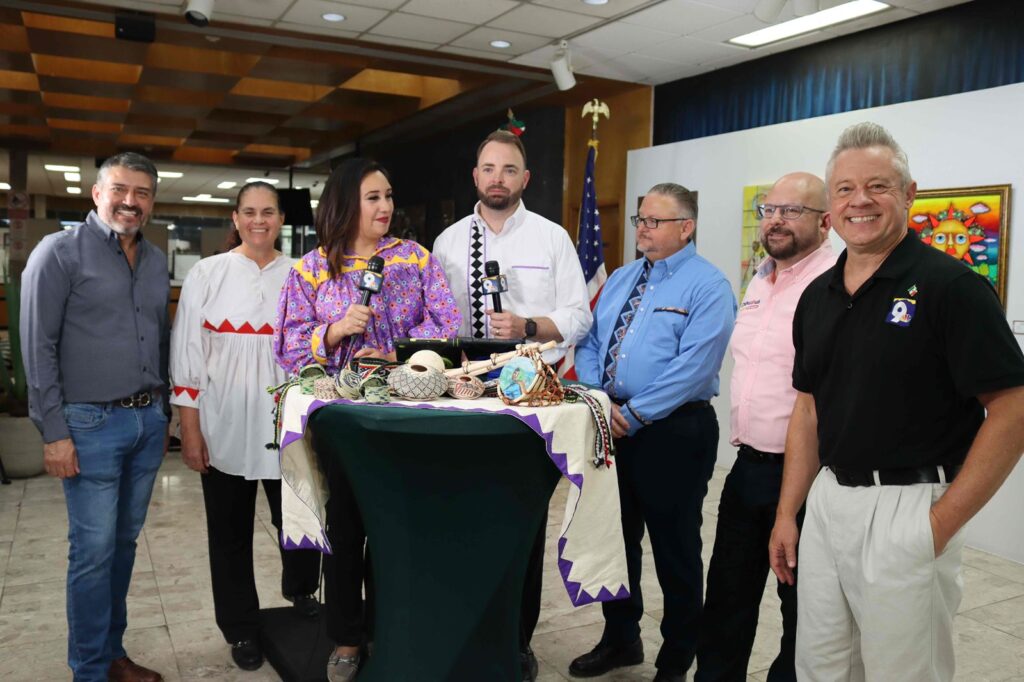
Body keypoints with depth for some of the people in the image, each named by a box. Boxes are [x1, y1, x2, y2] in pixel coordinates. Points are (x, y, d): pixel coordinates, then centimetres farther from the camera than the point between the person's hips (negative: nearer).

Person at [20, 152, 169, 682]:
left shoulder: (156, 261, 11)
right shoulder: (60, 252, -6)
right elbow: (38, 348, -9)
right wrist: (54, 433, -12)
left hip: (148, 422, 6)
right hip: (92, 424, -5)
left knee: (124, 543, 14)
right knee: (94, 551, 0)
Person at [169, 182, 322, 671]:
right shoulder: (207, 274, -1)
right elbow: (187, 356, -1)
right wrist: (190, 431, -5)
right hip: (225, 430, -1)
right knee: (231, 533, 10)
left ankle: (301, 592, 40)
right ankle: (241, 629, 30)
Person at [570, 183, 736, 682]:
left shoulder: (707, 286, -10)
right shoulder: (620, 279, 13)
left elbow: (693, 367, -20)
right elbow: (590, 343, 10)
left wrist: (634, 414, -19)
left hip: (674, 432, -7)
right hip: (612, 428, 7)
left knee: (675, 549, 7)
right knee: (617, 537, 17)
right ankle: (620, 640, 37)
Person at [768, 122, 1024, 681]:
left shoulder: (950, 285, -12)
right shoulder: (817, 297, 8)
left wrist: (941, 525, -16)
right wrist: (787, 513, 9)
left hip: (907, 509, -6)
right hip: (826, 503, 6)